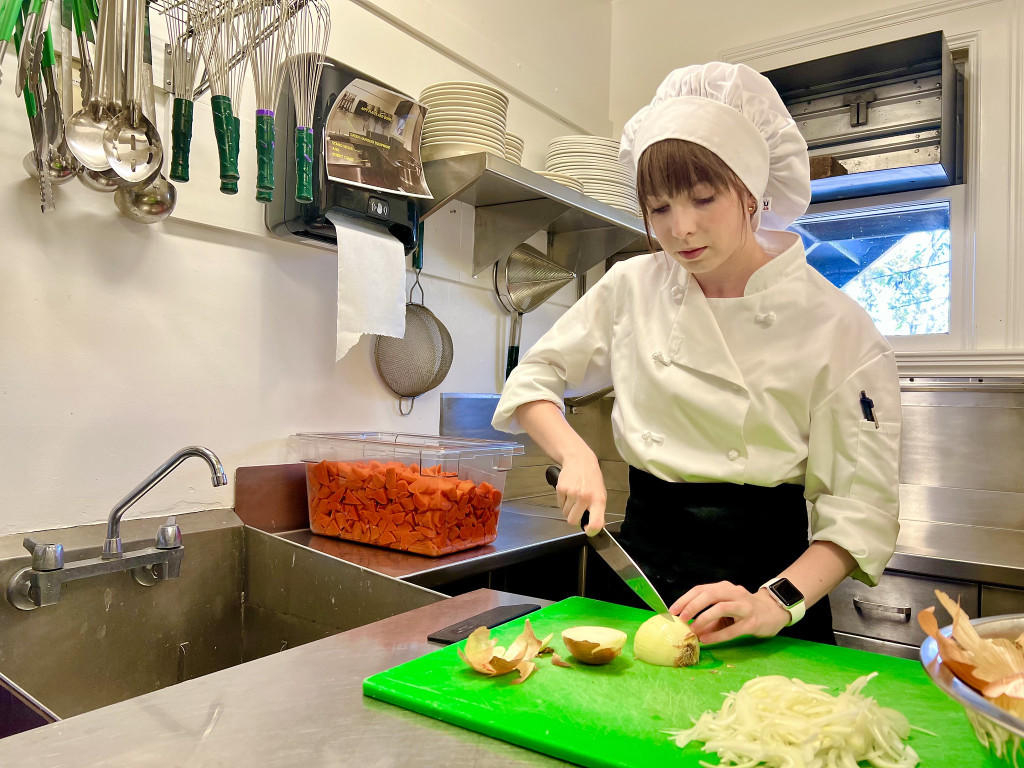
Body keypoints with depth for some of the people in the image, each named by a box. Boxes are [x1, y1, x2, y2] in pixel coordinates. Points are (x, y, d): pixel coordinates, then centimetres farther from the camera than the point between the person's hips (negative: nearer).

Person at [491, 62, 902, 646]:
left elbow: (862, 508, -9)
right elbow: (534, 379, 7)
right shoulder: (632, 287, -2)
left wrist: (777, 602, -23)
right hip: (642, 555, 2)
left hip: (763, 569, -1)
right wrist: (576, 455, -11)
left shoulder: (839, 329, -10)